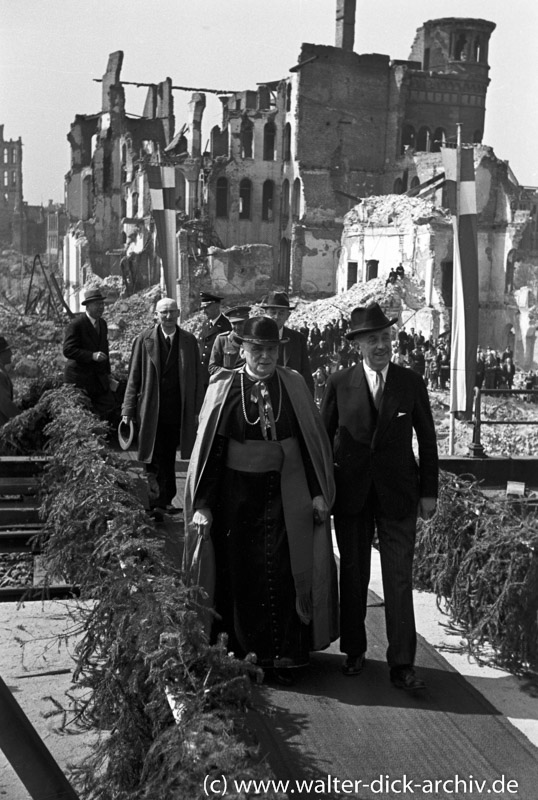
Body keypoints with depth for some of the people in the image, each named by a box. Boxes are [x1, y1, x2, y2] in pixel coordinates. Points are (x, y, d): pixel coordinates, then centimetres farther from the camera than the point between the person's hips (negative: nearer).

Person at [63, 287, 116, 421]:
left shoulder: (102, 323, 11)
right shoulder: (76, 324, -14)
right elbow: (68, 350, -20)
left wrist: (107, 373, 18)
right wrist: (92, 356, -29)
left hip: (99, 377, 7)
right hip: (79, 377, -6)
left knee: (109, 407, -1)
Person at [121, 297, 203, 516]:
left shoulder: (189, 341, 5)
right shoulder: (144, 339, 0)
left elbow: (196, 378, 9)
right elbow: (134, 376, 1)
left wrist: (196, 409, 6)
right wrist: (129, 409, -3)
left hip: (178, 412, 2)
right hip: (151, 410, -2)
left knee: (169, 457, 10)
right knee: (155, 459, -2)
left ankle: (165, 500, 22)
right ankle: (157, 503, 4)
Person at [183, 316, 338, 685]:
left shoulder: (293, 386, 1)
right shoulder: (224, 388, -2)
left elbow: (312, 440, 4)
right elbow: (210, 448, -3)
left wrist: (318, 492, -1)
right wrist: (203, 504, -7)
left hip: (284, 494, 0)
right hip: (235, 494, 0)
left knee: (280, 572, 1)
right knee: (238, 573, 8)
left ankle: (280, 655, 15)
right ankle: (240, 652, 24)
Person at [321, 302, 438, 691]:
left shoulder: (411, 382, -1)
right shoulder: (340, 383, -1)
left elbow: (427, 438, 4)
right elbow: (323, 436, 5)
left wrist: (429, 491, 2)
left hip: (398, 494, -1)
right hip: (351, 494, 1)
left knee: (400, 579, -1)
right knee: (353, 575, 12)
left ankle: (402, 664, 6)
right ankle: (354, 650, 28)